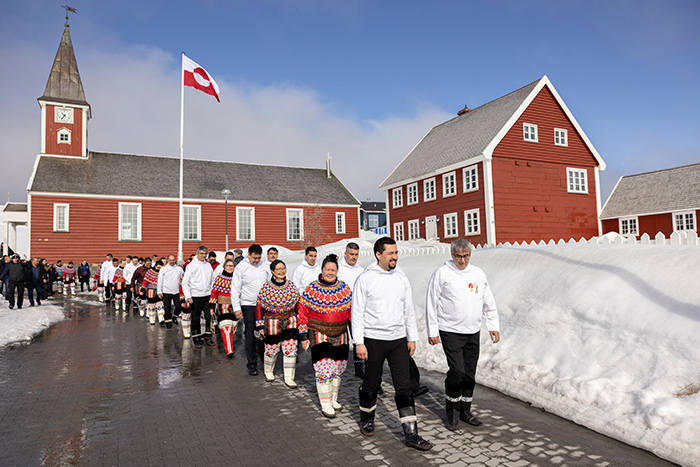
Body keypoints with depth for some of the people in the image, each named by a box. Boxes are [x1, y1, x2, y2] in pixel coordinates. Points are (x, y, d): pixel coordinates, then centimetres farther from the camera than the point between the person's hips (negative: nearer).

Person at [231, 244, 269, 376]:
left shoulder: (264, 266, 7)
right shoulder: (241, 267, -4)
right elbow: (235, 289, -4)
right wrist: (236, 307, -9)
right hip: (248, 305, -3)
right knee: (250, 335, -1)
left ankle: (264, 359, 24)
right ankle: (252, 364, 9)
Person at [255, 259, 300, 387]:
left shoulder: (292, 286, 1)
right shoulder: (266, 288, -7)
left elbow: (298, 305, 11)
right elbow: (259, 307, -2)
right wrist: (260, 326, -3)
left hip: (290, 322, 2)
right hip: (272, 324, -2)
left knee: (290, 350, -3)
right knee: (271, 350, 9)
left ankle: (289, 378, 9)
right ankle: (268, 371, 38)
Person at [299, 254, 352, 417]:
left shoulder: (345, 288, 3)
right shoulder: (311, 289, -6)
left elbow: (351, 311, 10)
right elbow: (303, 313, -3)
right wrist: (304, 336, -6)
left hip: (340, 336, 4)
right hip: (319, 335, -4)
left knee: (338, 368, 13)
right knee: (323, 369, -6)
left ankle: (333, 398, 32)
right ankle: (325, 404, 8)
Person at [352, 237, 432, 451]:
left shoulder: (401, 278, 6)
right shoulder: (365, 279, -8)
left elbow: (409, 310, 12)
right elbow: (357, 312, -8)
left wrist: (412, 337, 10)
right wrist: (359, 342, -12)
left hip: (398, 339, 4)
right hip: (374, 339, -3)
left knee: (404, 385, 2)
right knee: (372, 383, 11)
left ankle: (411, 433, 7)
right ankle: (366, 419, 36)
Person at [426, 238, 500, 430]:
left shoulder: (478, 274, 8)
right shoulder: (442, 273, -7)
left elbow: (489, 302, 16)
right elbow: (431, 303, -5)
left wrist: (493, 326, 9)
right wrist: (432, 331, -7)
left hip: (473, 332, 5)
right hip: (450, 331, -5)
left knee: (470, 373, 10)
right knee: (457, 371, -11)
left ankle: (465, 410, 25)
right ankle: (452, 410, 11)